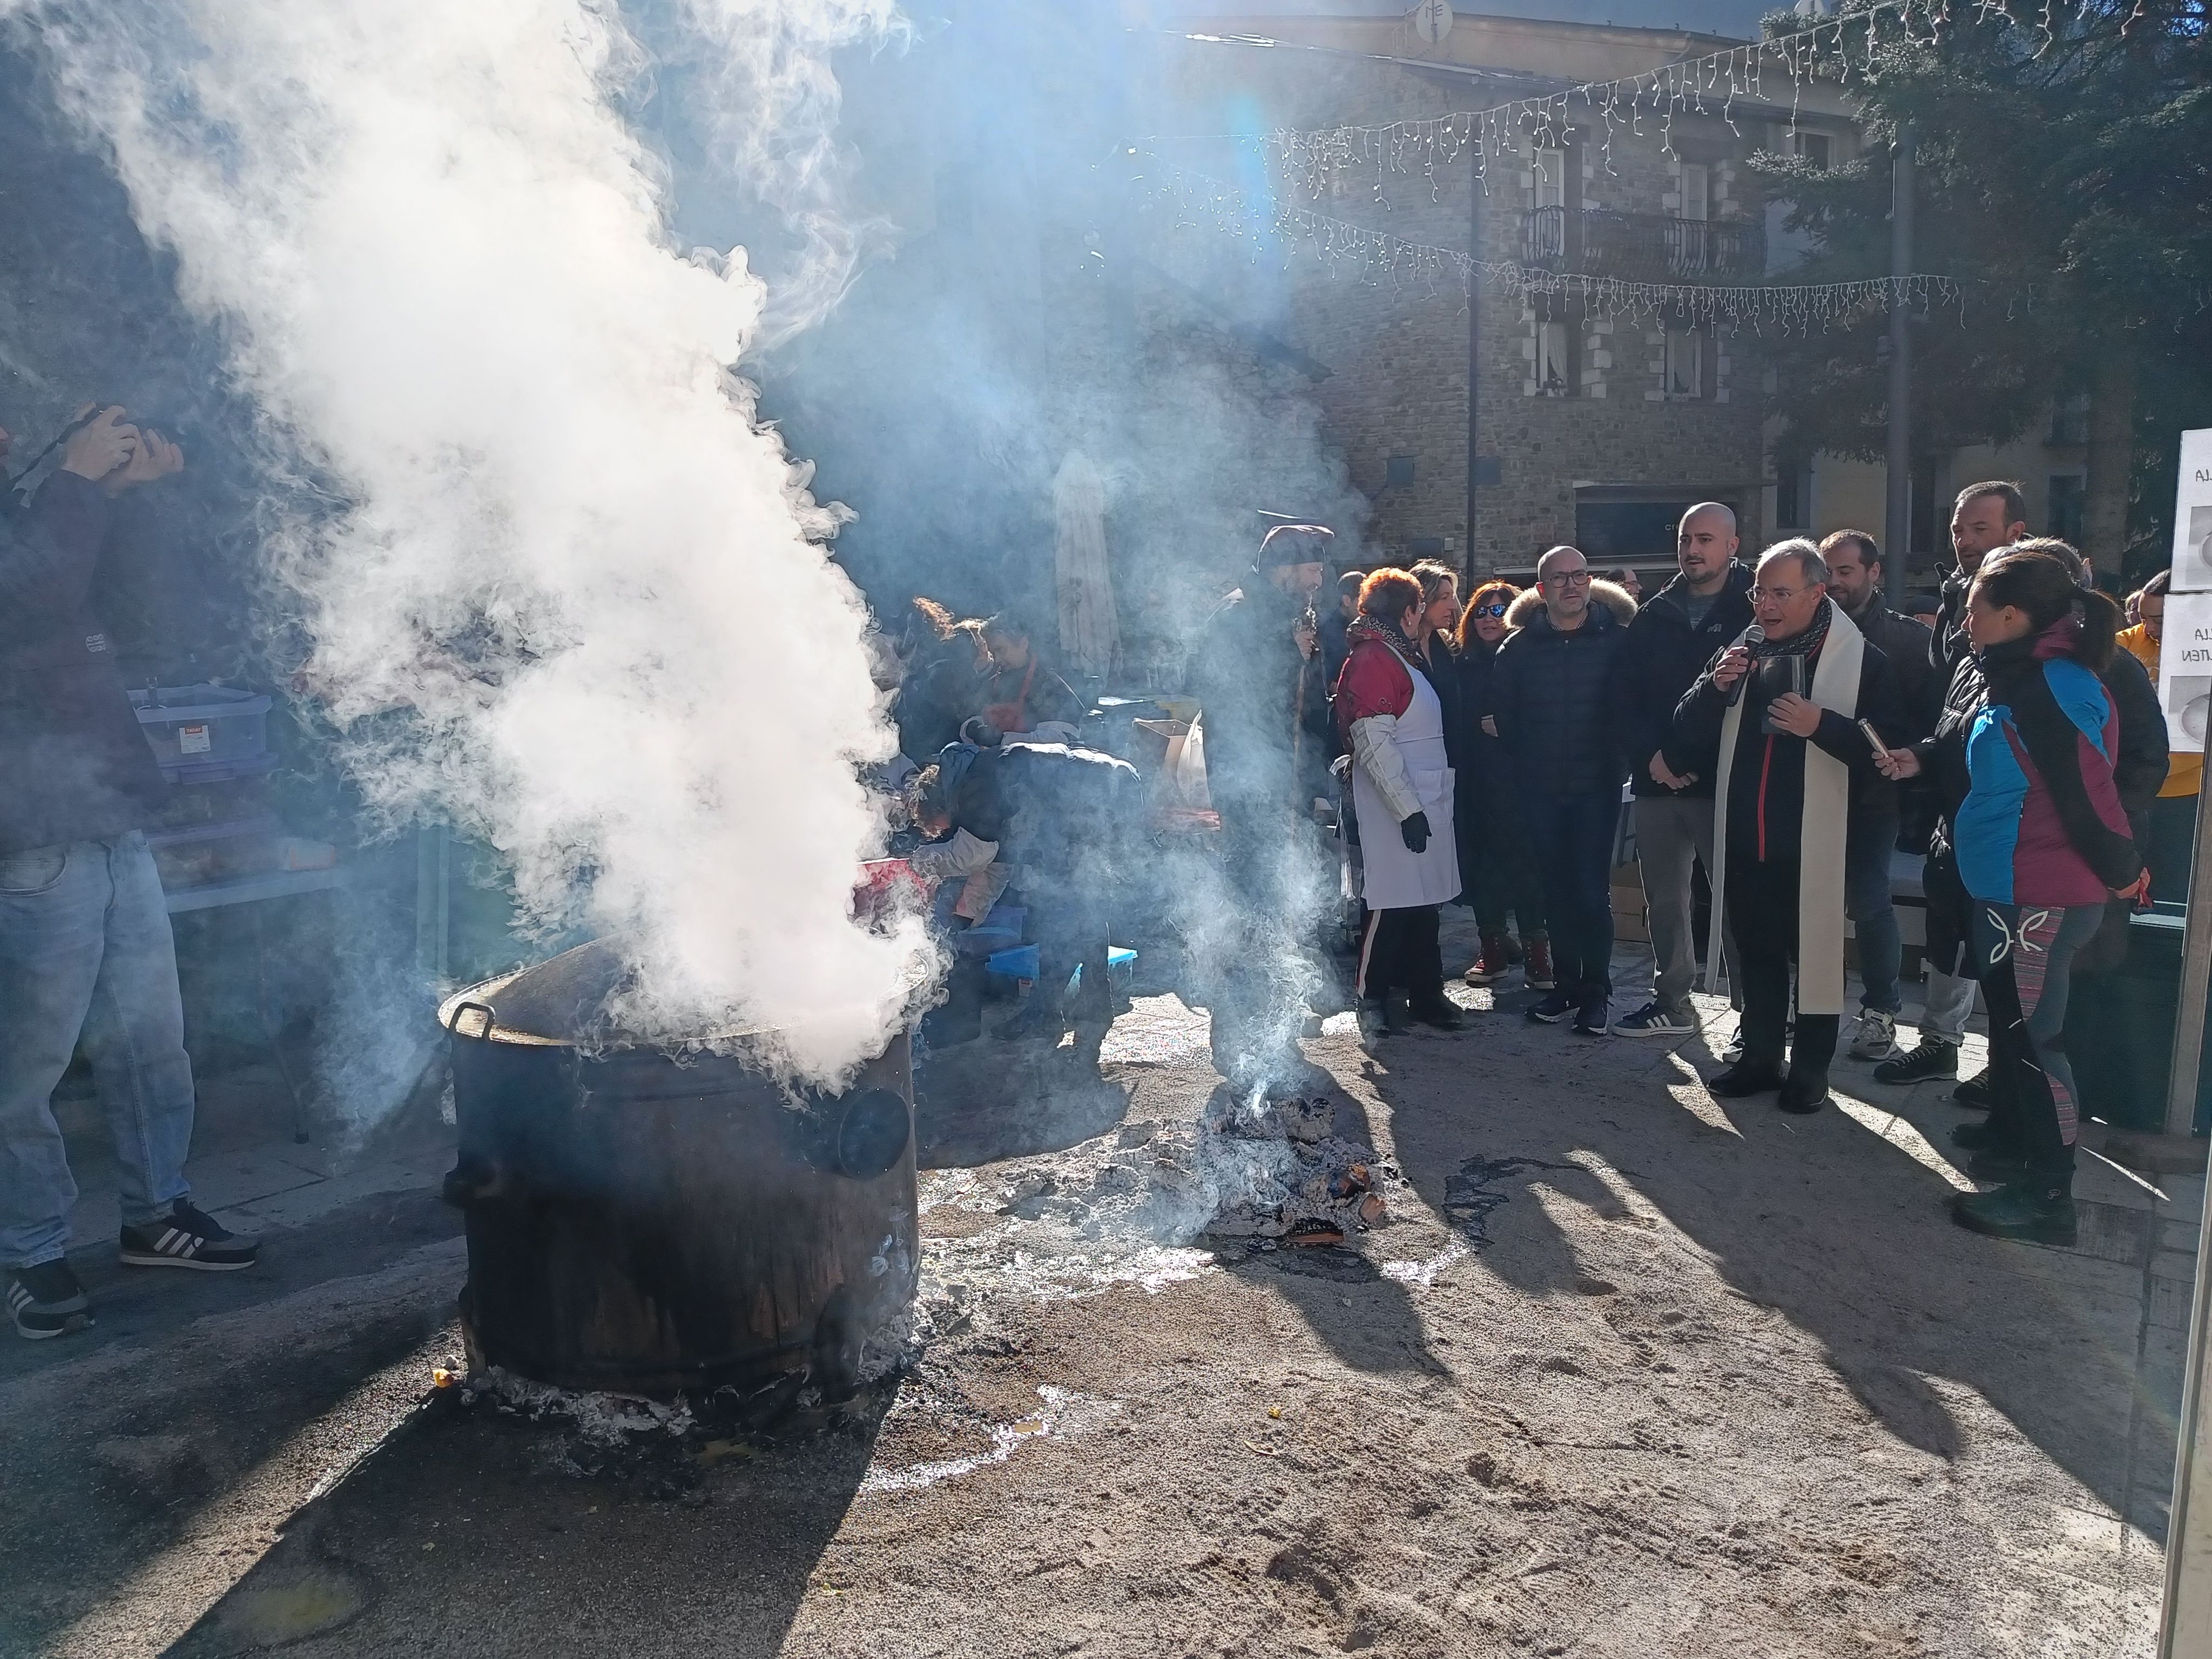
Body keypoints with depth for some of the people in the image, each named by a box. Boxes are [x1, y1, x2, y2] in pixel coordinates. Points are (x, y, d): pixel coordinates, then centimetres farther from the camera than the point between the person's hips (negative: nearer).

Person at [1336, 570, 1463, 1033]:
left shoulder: (1406, 656, 19)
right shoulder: (1371, 660, -13)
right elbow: (1374, 743, -20)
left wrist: (1425, 804, 19)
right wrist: (1408, 809, -21)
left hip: (1424, 802, 10)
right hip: (1395, 807, -10)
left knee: (1423, 903, 13)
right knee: (1392, 906, -5)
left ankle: (1424, 992, 22)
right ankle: (1373, 997, 6)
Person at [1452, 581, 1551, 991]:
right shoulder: (1462, 665, 10)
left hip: (1520, 778, -3)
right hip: (1474, 782, 3)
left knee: (1525, 861, -3)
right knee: (1481, 862, 6)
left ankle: (1535, 951, 5)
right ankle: (1493, 949, 17)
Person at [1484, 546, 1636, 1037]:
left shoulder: (1617, 639, -3)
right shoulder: (1519, 646, 3)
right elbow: (1501, 713, 10)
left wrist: (1618, 758, -3)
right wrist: (1526, 758, 8)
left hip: (1597, 785, -2)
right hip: (1540, 789, 3)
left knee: (1592, 890, -5)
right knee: (1557, 890, 10)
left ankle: (1596, 992, 7)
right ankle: (1566, 985, 21)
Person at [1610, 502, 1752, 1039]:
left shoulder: (1754, 611, -3)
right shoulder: (1655, 616, 12)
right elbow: (1627, 696, 10)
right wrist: (1651, 755, -5)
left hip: (1724, 784, -5)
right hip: (1657, 782, 5)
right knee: (1664, 899, 13)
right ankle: (1672, 1003, 25)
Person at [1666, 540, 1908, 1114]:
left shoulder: (1860, 659, -4)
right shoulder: (1741, 653, 10)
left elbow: (1886, 748, -11)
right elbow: (1685, 738, 7)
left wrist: (1821, 724, -23)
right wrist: (1714, 687, -9)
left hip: (1814, 843, -4)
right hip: (1745, 841, 5)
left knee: (1815, 956, 5)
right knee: (1757, 954, 15)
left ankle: (1810, 1071, 19)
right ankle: (1759, 1059, 28)